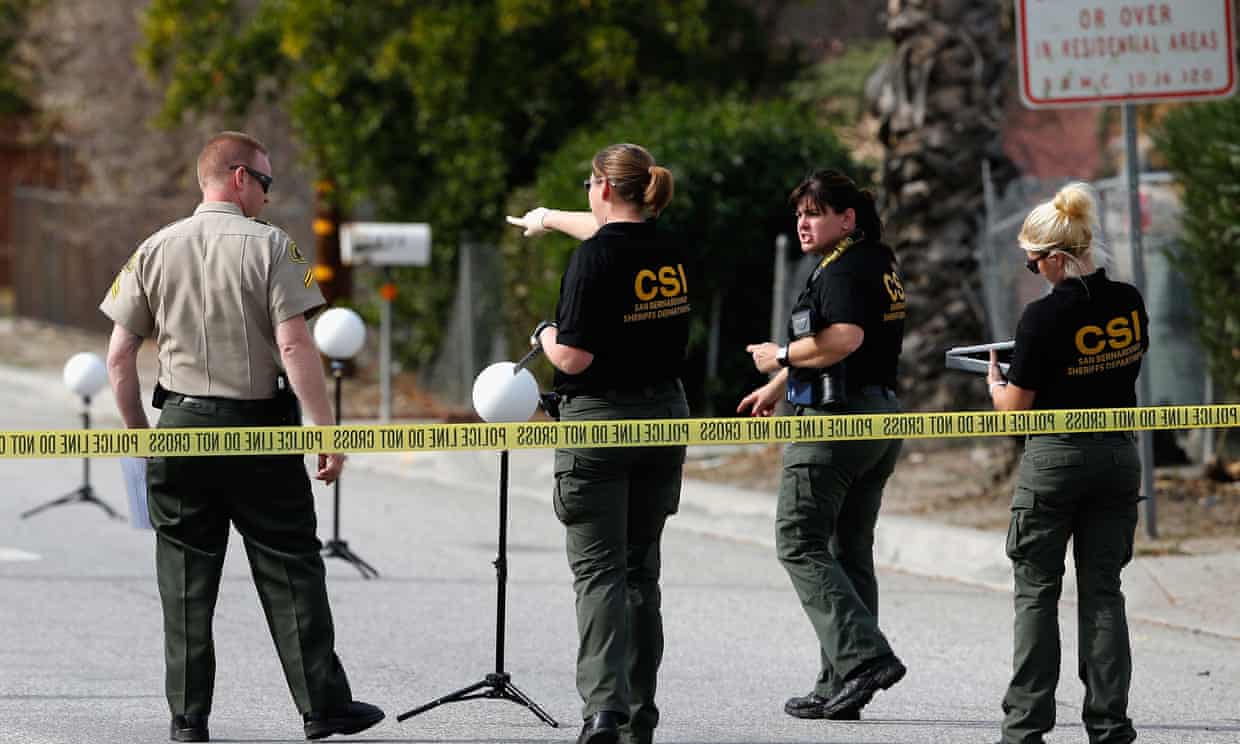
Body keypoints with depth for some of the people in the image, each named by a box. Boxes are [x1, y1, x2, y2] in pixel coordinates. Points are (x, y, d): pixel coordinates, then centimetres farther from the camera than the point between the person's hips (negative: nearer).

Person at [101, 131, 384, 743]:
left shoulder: (154, 250, 4)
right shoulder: (269, 246, -7)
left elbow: (119, 357, 3)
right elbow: (294, 345, -16)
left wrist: (137, 432, 14)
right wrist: (326, 430, -13)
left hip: (180, 426, 3)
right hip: (260, 429, -3)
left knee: (185, 579, 7)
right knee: (290, 572, 5)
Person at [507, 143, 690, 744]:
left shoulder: (595, 256, -15)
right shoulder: (669, 255, 6)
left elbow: (573, 358, -18)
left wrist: (545, 335, 5)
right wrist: (550, 218, 48)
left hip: (599, 422, -6)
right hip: (663, 415, 6)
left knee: (598, 570, -7)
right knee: (641, 569, 14)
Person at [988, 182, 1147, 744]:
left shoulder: (1045, 317, -17)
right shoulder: (1130, 304, 0)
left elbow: (1014, 408, -10)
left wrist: (995, 382, 12)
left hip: (1056, 460, -5)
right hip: (1119, 455, 5)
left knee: (1036, 591, 5)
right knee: (1103, 590, 9)